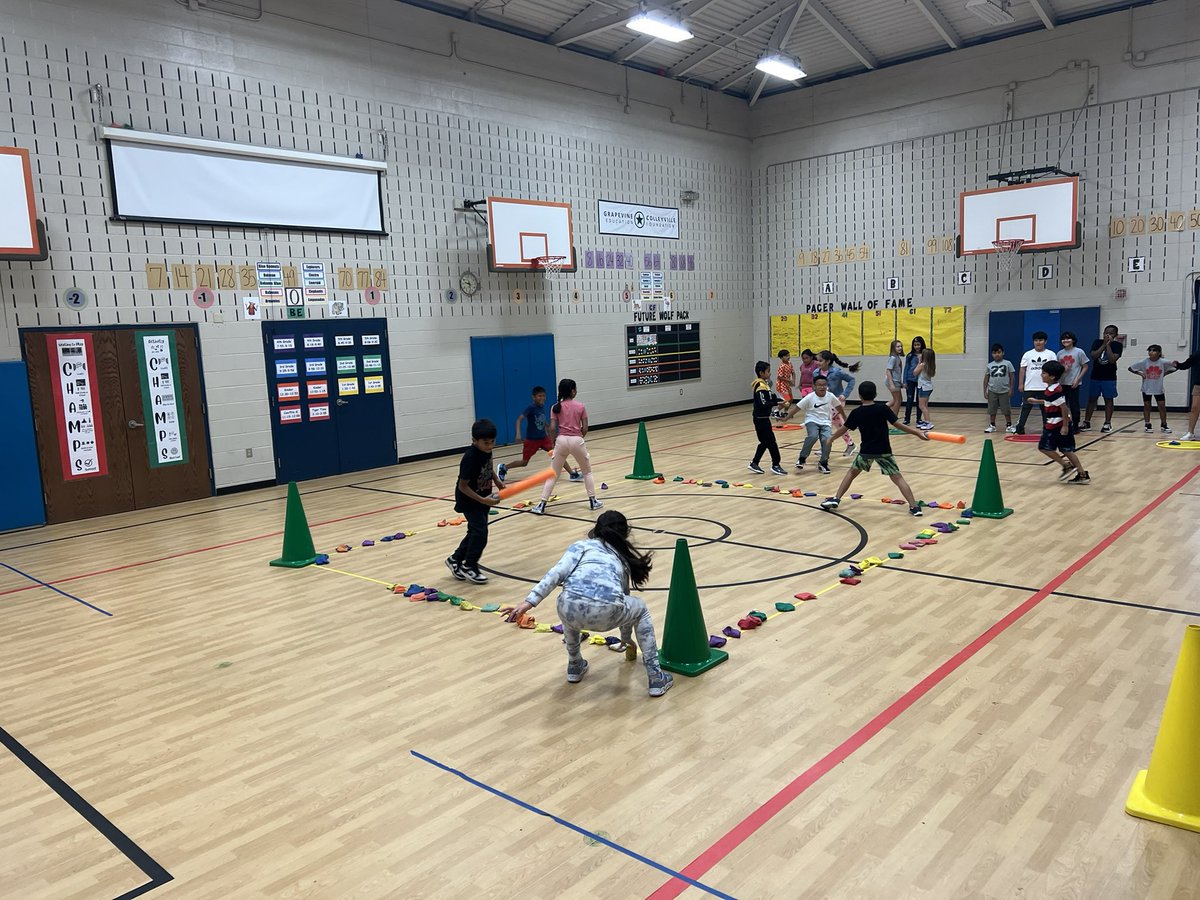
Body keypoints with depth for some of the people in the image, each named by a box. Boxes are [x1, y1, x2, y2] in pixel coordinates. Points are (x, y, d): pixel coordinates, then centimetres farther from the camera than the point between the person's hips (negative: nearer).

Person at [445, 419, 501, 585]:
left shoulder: (487, 451, -8)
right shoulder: (470, 458, -30)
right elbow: (463, 486, -26)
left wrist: (497, 482, 0)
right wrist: (483, 500, -29)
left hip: (483, 497, 8)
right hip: (468, 499, -8)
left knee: (475, 531, 14)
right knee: (480, 531, -12)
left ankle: (455, 559, 31)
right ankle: (469, 566, 4)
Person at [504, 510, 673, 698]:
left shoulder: (582, 545, 28)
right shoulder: (623, 559, 37)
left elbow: (558, 572, 6)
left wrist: (529, 602, 1)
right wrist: (626, 639, 68)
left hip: (572, 607, 0)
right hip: (607, 613, 1)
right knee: (640, 609, 35)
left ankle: (575, 667, 48)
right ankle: (656, 678, 30)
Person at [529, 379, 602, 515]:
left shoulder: (556, 407, 3)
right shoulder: (581, 406, 1)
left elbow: (552, 428, -4)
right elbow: (585, 428, -1)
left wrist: (554, 441, 12)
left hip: (561, 440, 1)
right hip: (577, 440, -1)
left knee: (553, 474, 8)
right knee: (587, 472, 20)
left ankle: (541, 505, 3)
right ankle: (593, 501, 22)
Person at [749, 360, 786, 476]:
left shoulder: (763, 384, 11)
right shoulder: (761, 386, -19)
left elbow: (769, 398, 17)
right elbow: (763, 404, -25)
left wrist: (780, 400, 3)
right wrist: (776, 403, -26)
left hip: (762, 418, 10)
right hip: (761, 419, -10)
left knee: (765, 442, 15)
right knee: (771, 441, -2)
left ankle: (754, 463, 21)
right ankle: (775, 465, 7)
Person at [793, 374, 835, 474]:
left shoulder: (830, 396, -3)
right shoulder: (810, 397, -11)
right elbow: (797, 408, -7)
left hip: (825, 423, 2)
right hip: (812, 421, -2)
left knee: (827, 440, -22)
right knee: (813, 436, -32)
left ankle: (823, 463, 0)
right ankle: (802, 458, -12)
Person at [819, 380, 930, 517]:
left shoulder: (856, 413, -3)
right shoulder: (882, 409, -7)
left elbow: (843, 429, 7)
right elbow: (898, 425, -9)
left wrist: (831, 438, 24)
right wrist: (917, 432, -3)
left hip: (866, 451, 1)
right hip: (884, 451, -1)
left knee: (852, 473, 20)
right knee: (897, 478, 2)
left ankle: (836, 499, 14)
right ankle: (914, 506, -5)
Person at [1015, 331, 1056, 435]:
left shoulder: (1051, 354, 3)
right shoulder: (1028, 354, 5)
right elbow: (1023, 369, 5)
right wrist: (1021, 384, 0)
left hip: (1045, 387, 0)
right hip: (1030, 387, 0)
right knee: (1025, 407, 2)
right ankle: (1019, 427, 5)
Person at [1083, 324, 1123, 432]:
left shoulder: (1117, 345, -4)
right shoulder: (1097, 342, 2)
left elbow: (1112, 360, -18)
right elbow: (1093, 356, -12)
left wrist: (1108, 345, -16)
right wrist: (1104, 344, -15)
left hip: (1109, 377, -2)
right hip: (1095, 376, 2)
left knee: (1108, 399, 1)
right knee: (1092, 399, 5)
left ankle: (1107, 423, 7)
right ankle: (1086, 423, 9)